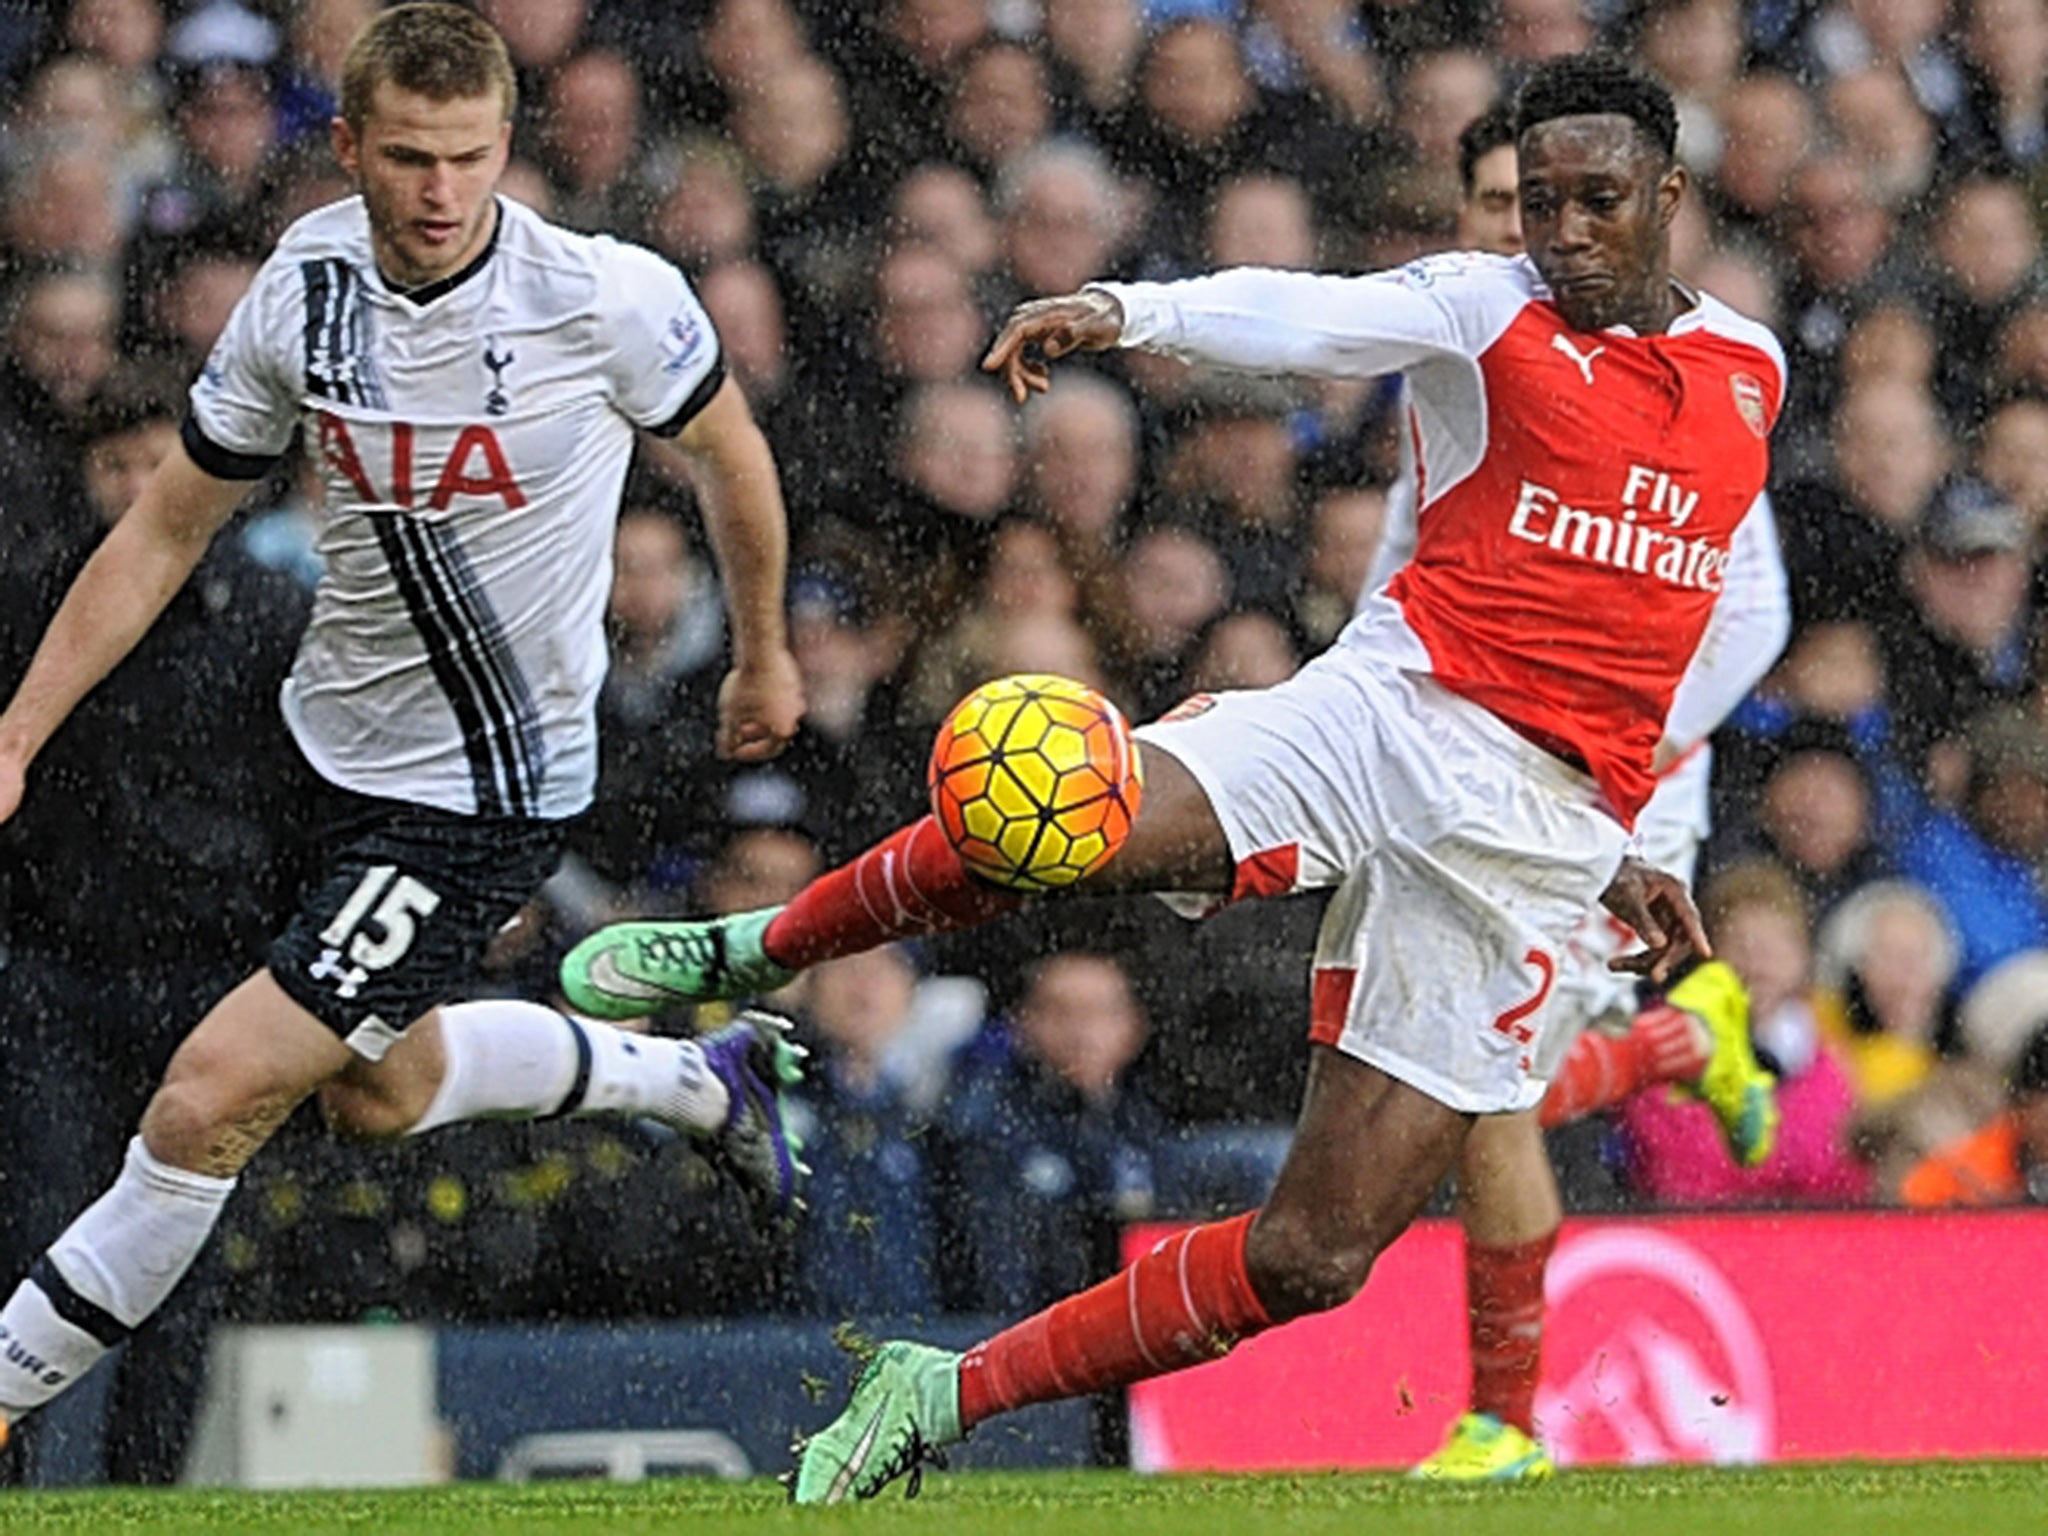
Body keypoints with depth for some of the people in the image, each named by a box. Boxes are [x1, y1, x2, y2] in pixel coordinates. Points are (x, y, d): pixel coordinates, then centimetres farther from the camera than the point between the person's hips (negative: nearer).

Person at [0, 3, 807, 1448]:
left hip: (487, 798, -6)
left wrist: (763, 657, 14)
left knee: (211, 1103, -13)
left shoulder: (608, 296, -21)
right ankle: (700, 1077, 48)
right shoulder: (303, 289, -9)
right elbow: (169, 526, 2)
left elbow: (727, 447, 0)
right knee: (380, 1091, 27)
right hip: (338, 744, 6)